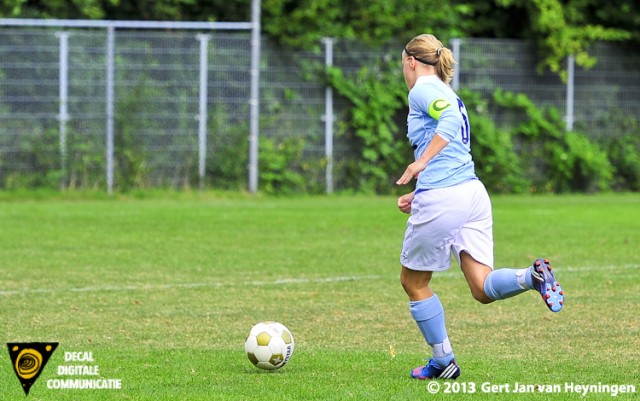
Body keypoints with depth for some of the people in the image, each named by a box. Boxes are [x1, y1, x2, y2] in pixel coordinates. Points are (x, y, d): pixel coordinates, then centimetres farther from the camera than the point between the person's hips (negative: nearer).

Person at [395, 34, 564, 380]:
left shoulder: (423, 89, -4)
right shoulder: (448, 95, 23)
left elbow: (450, 119, -25)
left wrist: (421, 162, -27)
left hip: (439, 202, -8)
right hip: (473, 193, 8)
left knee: (413, 283, 12)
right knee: (483, 289, 0)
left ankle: (443, 361, 16)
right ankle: (532, 276, -27)